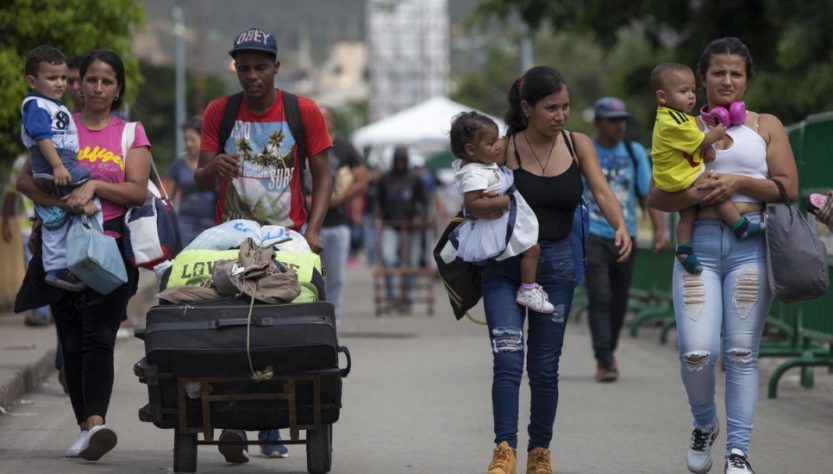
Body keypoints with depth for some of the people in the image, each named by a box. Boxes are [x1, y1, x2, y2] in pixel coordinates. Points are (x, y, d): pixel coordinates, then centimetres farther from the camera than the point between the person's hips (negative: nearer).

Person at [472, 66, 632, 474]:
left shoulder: (578, 145, 2)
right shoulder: (505, 149, -7)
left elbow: (602, 192, -10)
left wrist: (620, 226, -28)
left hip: (557, 264, 3)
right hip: (504, 265, -3)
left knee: (545, 367, 9)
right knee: (507, 360, -15)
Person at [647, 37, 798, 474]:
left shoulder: (765, 126, 12)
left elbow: (789, 189, 3)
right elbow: (657, 196, 7)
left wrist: (738, 182, -10)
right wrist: (693, 195, -13)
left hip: (750, 245, 0)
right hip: (699, 245, 0)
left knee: (741, 354, -2)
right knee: (696, 353, -12)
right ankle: (705, 425, 17)